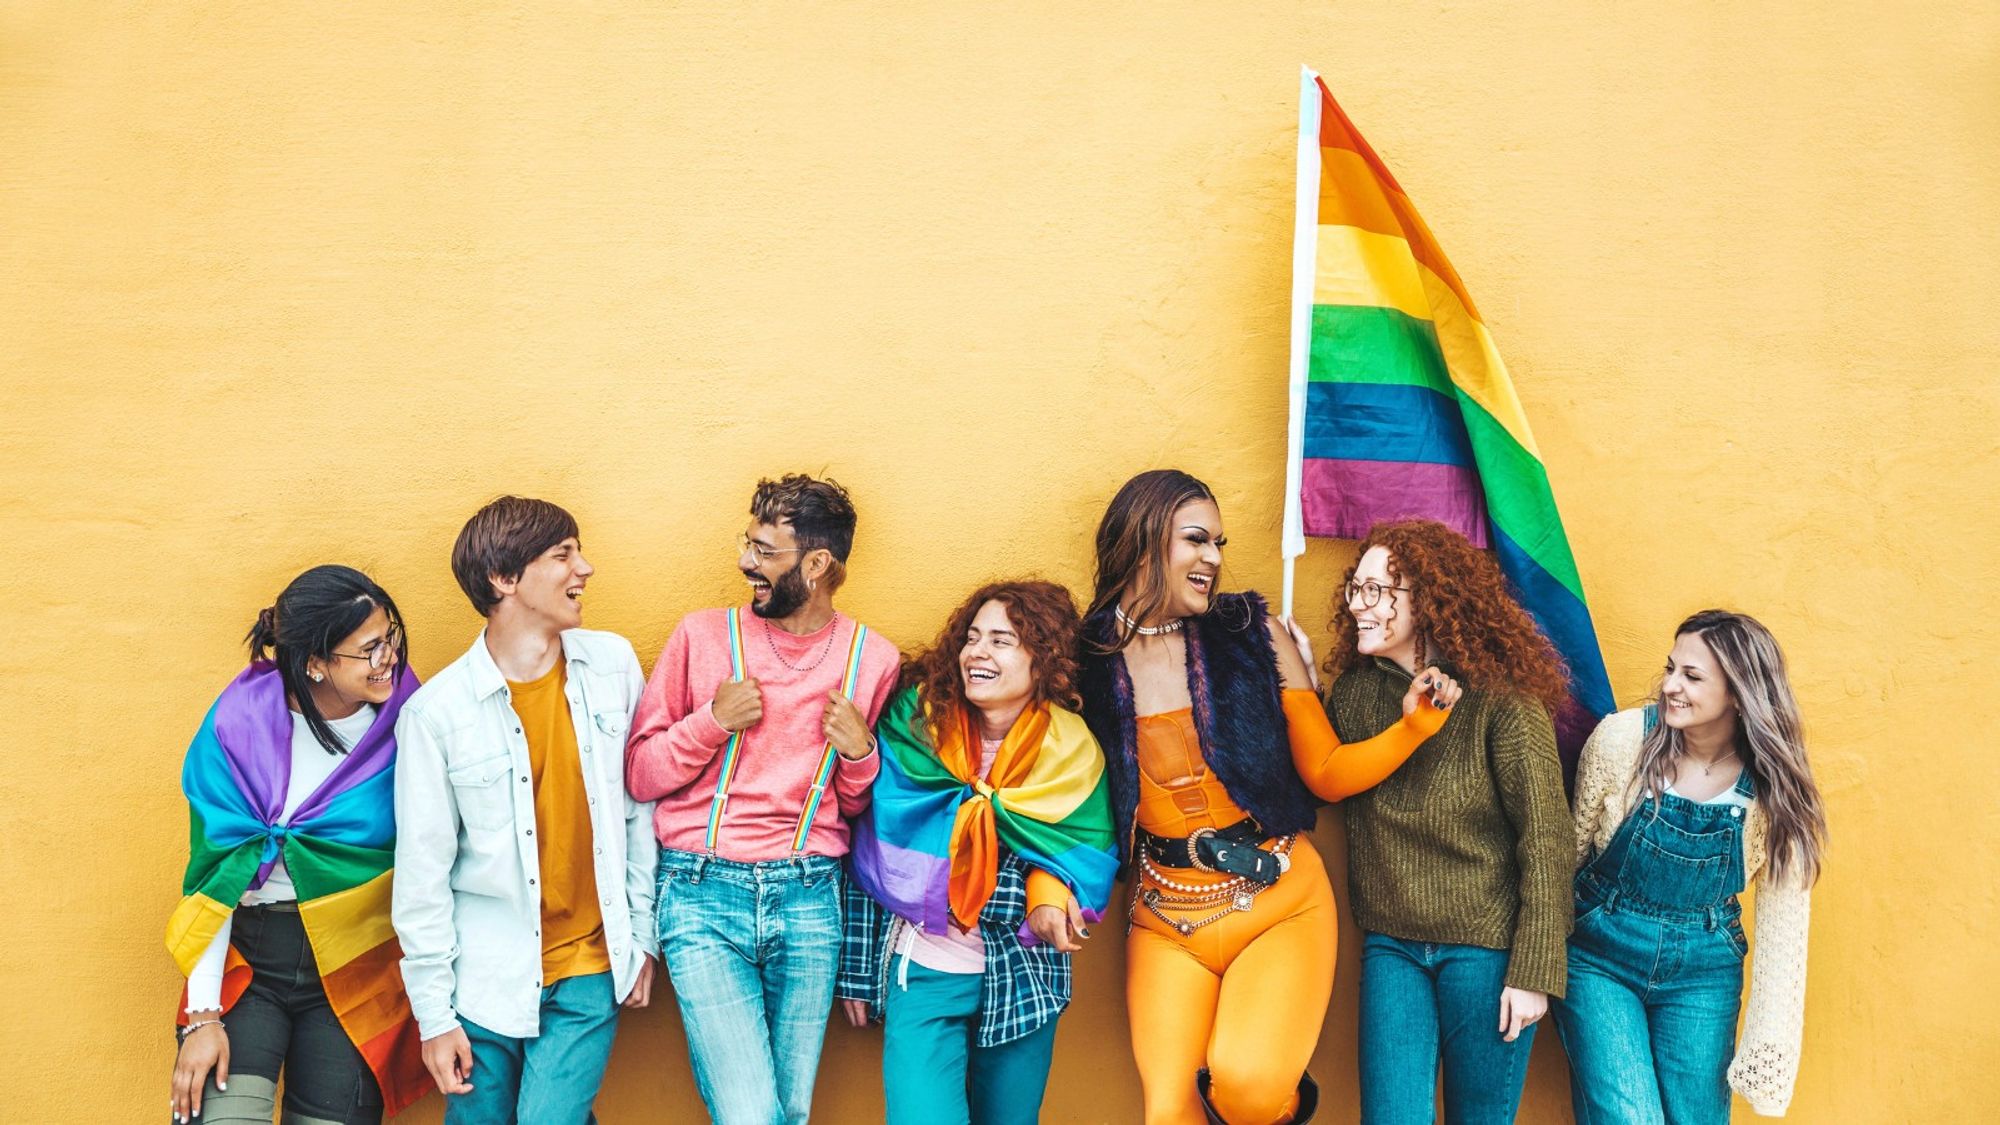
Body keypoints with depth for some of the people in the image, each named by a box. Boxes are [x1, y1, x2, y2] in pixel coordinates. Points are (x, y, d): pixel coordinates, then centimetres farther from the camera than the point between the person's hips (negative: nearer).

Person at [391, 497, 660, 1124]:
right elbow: (422, 875, -5)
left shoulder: (613, 664, -2)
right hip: (487, 980, -1)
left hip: (589, 971, 1)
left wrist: (643, 936, 8)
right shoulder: (436, 711, -10)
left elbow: (639, 811, 6)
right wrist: (433, 1014, -2)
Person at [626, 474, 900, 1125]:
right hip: (703, 893, -2)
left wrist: (859, 752, -4)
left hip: (808, 898, 2)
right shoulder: (703, 635, 2)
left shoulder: (872, 658, 6)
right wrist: (712, 721, -10)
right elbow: (639, 775, 4)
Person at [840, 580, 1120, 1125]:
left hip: (1025, 978, 2)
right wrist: (857, 970, -1)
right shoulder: (916, 721, -6)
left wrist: (1047, 887, -22)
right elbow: (874, 853, -3)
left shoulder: (1071, 751, -3)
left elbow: (1091, 860, 1)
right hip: (922, 972, -2)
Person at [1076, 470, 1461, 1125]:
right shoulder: (1086, 659, -2)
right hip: (1167, 920, 1)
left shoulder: (1255, 635, -2)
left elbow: (1327, 773, 2)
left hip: (1278, 901, -1)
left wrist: (1413, 726, -12)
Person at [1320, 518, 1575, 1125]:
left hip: (1485, 947, -4)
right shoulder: (1353, 691, 3)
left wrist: (1534, 973, -14)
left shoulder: (1500, 699, -13)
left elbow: (1546, 840, -13)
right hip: (1390, 944, 4)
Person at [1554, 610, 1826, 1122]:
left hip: (1703, 972, 2)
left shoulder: (1774, 788, -10)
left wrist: (1769, 1048, -6)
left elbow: (1782, 923, -4)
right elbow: (1571, 848, -2)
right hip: (1600, 958, -2)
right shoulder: (1622, 738, -14)